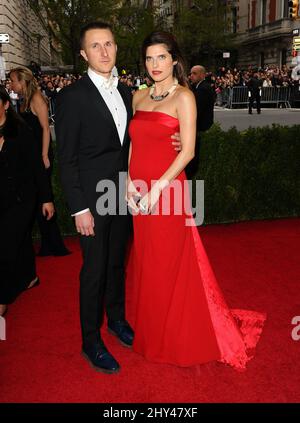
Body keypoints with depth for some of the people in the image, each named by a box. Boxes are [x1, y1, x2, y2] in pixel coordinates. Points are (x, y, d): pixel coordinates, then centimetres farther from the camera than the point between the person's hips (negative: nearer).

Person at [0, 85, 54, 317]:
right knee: (20, 240, 19)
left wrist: (46, 198, -5)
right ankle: (29, 277, 41)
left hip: (21, 199, -4)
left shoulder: (21, 131, -8)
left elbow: (38, 166, -6)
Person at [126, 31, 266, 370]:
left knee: (169, 265, 4)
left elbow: (188, 151, -12)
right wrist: (129, 182, -1)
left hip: (166, 190, -6)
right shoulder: (139, 97, 13)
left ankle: (174, 341, 23)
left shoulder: (183, 97, -5)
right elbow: (132, 144, 14)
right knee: (146, 263, 14)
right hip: (139, 193, 6)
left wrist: (157, 188, -18)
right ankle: (150, 332, 33)